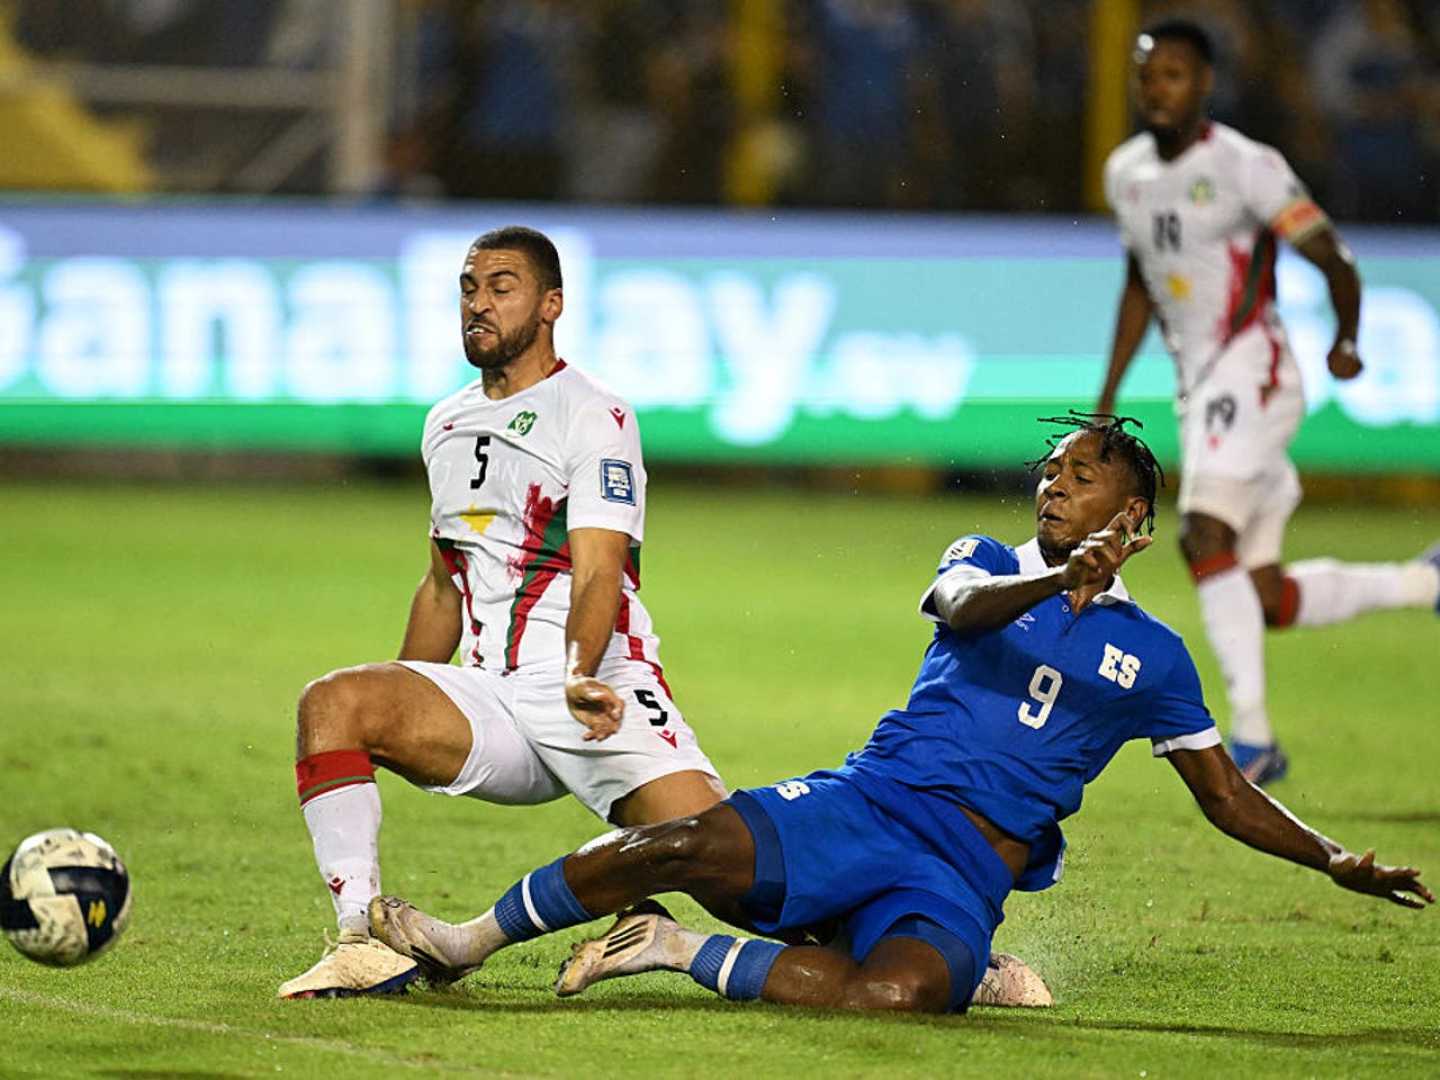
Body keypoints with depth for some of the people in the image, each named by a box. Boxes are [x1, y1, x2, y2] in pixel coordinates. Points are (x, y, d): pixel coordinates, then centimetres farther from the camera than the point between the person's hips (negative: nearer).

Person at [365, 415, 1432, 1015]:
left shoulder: (1152, 657, 17)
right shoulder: (991, 562, 15)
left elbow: (1226, 794, 22)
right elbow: (961, 609, -10)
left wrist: (1335, 860, 9)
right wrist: (1060, 583, -29)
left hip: (971, 874, 0)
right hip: (869, 802, 1)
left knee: (905, 993, -36)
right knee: (683, 846, -25)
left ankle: (686, 955, -17)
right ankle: (467, 942, -7)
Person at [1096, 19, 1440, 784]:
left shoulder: (1245, 168, -10)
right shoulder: (1126, 173, 12)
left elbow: (1333, 259, -10)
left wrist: (1345, 341, -24)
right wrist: (1109, 393, 20)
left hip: (1251, 373, -7)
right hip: (1196, 388, 7)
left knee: (1204, 539, -24)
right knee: (1269, 603, 4)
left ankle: (1251, 736, -22)